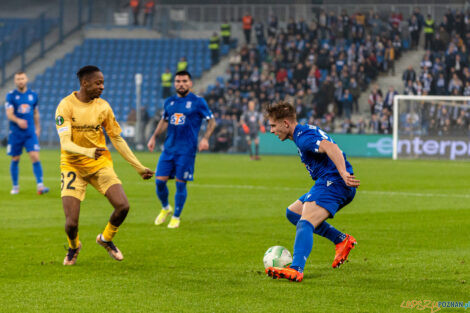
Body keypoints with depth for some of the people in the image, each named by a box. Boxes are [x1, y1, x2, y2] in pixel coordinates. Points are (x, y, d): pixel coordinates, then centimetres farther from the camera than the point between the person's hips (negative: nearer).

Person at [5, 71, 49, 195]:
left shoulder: (33, 95, 7)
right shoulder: (11, 95, -2)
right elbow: (9, 114, -13)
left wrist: (37, 128, 19)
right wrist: (18, 121, -32)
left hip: (30, 133, 1)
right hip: (15, 133, -1)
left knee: (35, 157, -13)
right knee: (15, 160, 6)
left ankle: (40, 185, -15)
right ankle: (15, 186, 21)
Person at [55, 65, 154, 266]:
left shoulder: (103, 106, 1)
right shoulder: (66, 106, -13)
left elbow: (117, 140, 10)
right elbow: (65, 143, -23)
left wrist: (139, 167, 8)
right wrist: (88, 152, -42)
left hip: (100, 163, 3)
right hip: (73, 166, -3)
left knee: (123, 206, -17)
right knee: (71, 223, -14)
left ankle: (106, 239, 15)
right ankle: (73, 247, 23)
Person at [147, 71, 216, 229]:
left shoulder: (198, 102, -3)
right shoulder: (169, 102, 11)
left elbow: (211, 121, 1)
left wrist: (205, 138, -13)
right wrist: (154, 137, 17)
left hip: (186, 150, -4)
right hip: (169, 148, 4)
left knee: (180, 184, -3)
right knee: (160, 181, -1)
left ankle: (176, 217, 12)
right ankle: (165, 208, 25)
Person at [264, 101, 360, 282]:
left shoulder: (303, 137, -13)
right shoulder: (306, 131, 21)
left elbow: (330, 147, -30)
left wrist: (343, 174, -41)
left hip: (333, 182, -11)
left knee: (305, 222, -26)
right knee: (293, 212, 19)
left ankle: (296, 269, -45)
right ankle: (341, 240, 13)